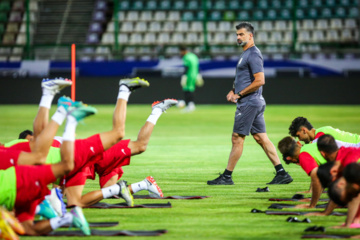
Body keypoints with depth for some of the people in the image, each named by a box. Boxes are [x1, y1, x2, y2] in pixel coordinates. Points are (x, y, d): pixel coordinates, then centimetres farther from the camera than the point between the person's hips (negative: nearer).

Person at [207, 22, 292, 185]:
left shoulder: (253, 54, -14)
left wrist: (239, 94, -16)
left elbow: (260, 80, -22)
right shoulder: (245, 54, 19)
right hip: (256, 103, 10)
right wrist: (233, 91, 13)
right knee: (261, 138, 7)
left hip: (249, 103, -10)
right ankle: (282, 173, 5)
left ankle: (226, 177, 0)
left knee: (237, 138, -5)